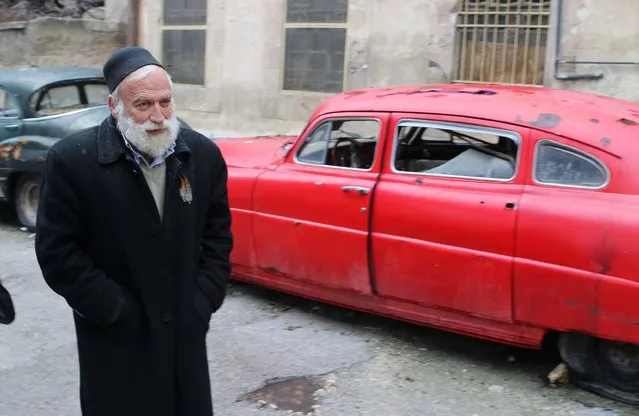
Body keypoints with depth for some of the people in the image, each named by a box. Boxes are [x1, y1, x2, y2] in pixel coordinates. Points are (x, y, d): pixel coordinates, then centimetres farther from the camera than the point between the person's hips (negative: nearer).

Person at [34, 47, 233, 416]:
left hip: (186, 332, 4)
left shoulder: (204, 154, -3)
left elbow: (218, 235, 6)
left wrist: (204, 302, -2)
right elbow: (56, 250, -12)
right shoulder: (73, 160, -14)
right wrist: (116, 311, -13)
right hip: (116, 338, -3)